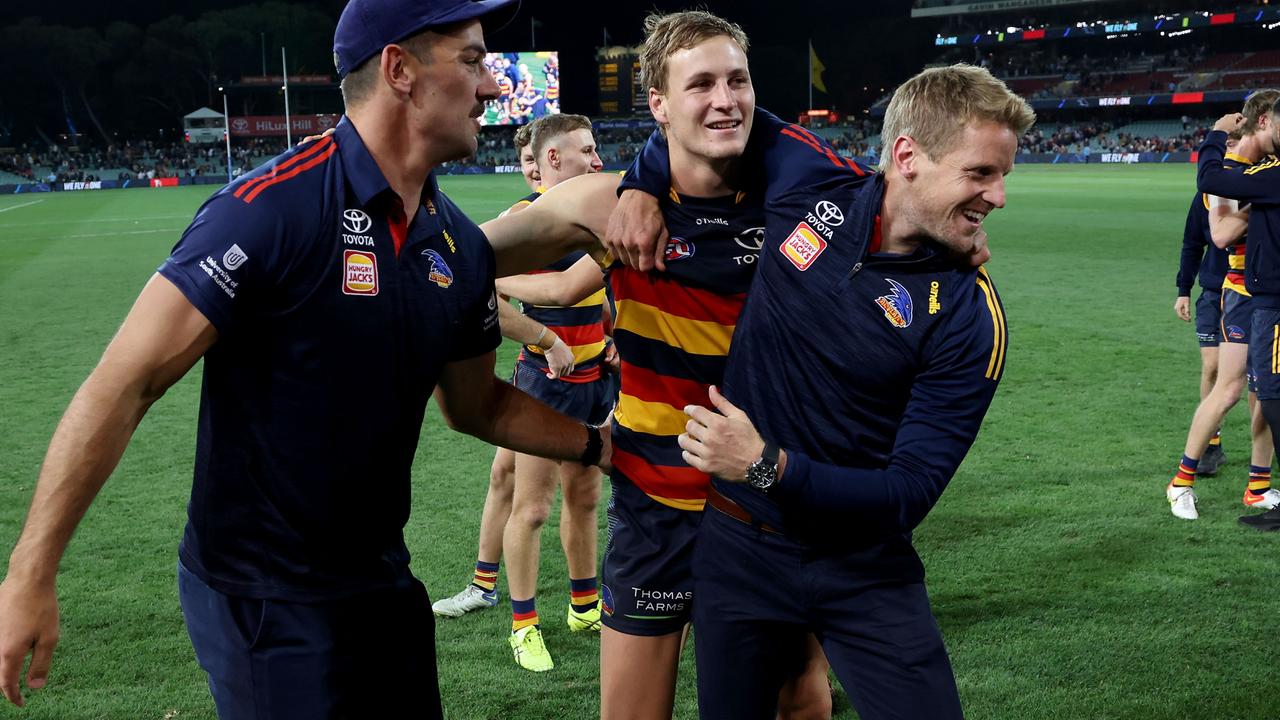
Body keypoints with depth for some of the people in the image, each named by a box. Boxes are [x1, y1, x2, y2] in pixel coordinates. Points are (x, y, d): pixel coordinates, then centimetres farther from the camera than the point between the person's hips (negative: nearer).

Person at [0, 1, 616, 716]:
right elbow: (125, 386, -20)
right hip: (260, 599, -7)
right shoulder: (274, 207, -20)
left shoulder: (462, 247, 1)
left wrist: (600, 442, 11)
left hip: (384, 582, 7)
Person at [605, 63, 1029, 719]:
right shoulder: (810, 181, -9)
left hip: (864, 568, -2)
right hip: (739, 551, 2)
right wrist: (642, 187, -4)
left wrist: (769, 467, -28)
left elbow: (909, 492, -19)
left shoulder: (970, 318, -16)